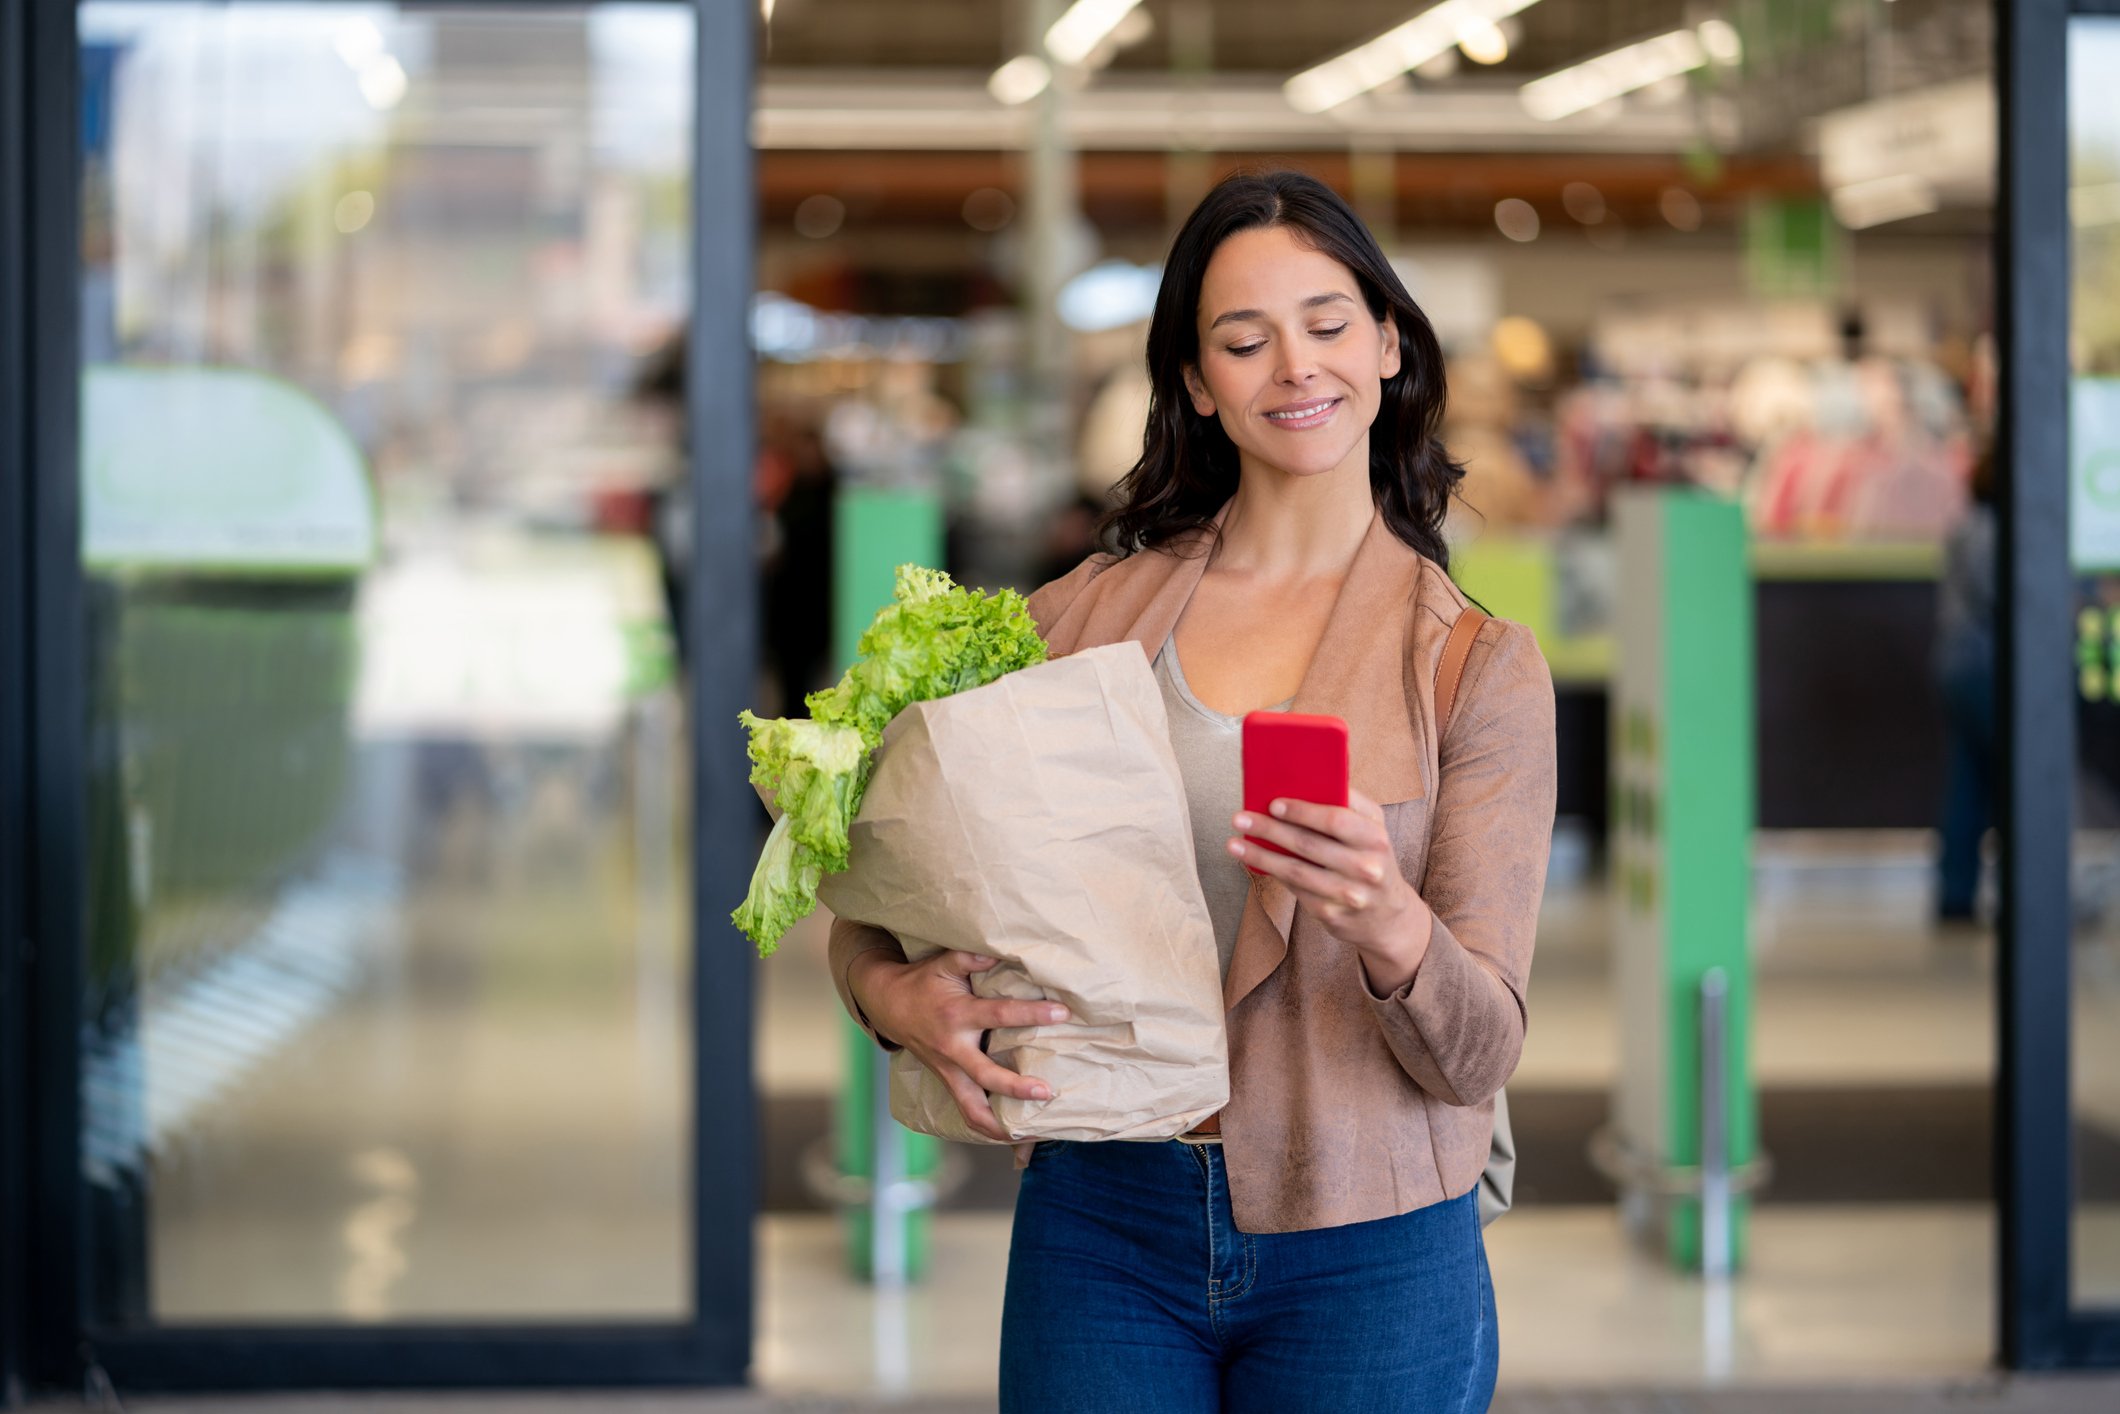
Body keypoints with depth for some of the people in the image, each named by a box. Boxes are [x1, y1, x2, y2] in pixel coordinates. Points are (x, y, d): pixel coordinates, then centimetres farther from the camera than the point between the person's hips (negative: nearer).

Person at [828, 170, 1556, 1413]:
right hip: (1103, 1229, 2)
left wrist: (1392, 928, -28)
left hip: (1365, 1259, -1)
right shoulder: (1086, 617, 4)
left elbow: (1478, 1056, -7)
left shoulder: (1478, 665, -2)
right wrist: (898, 995, -13)